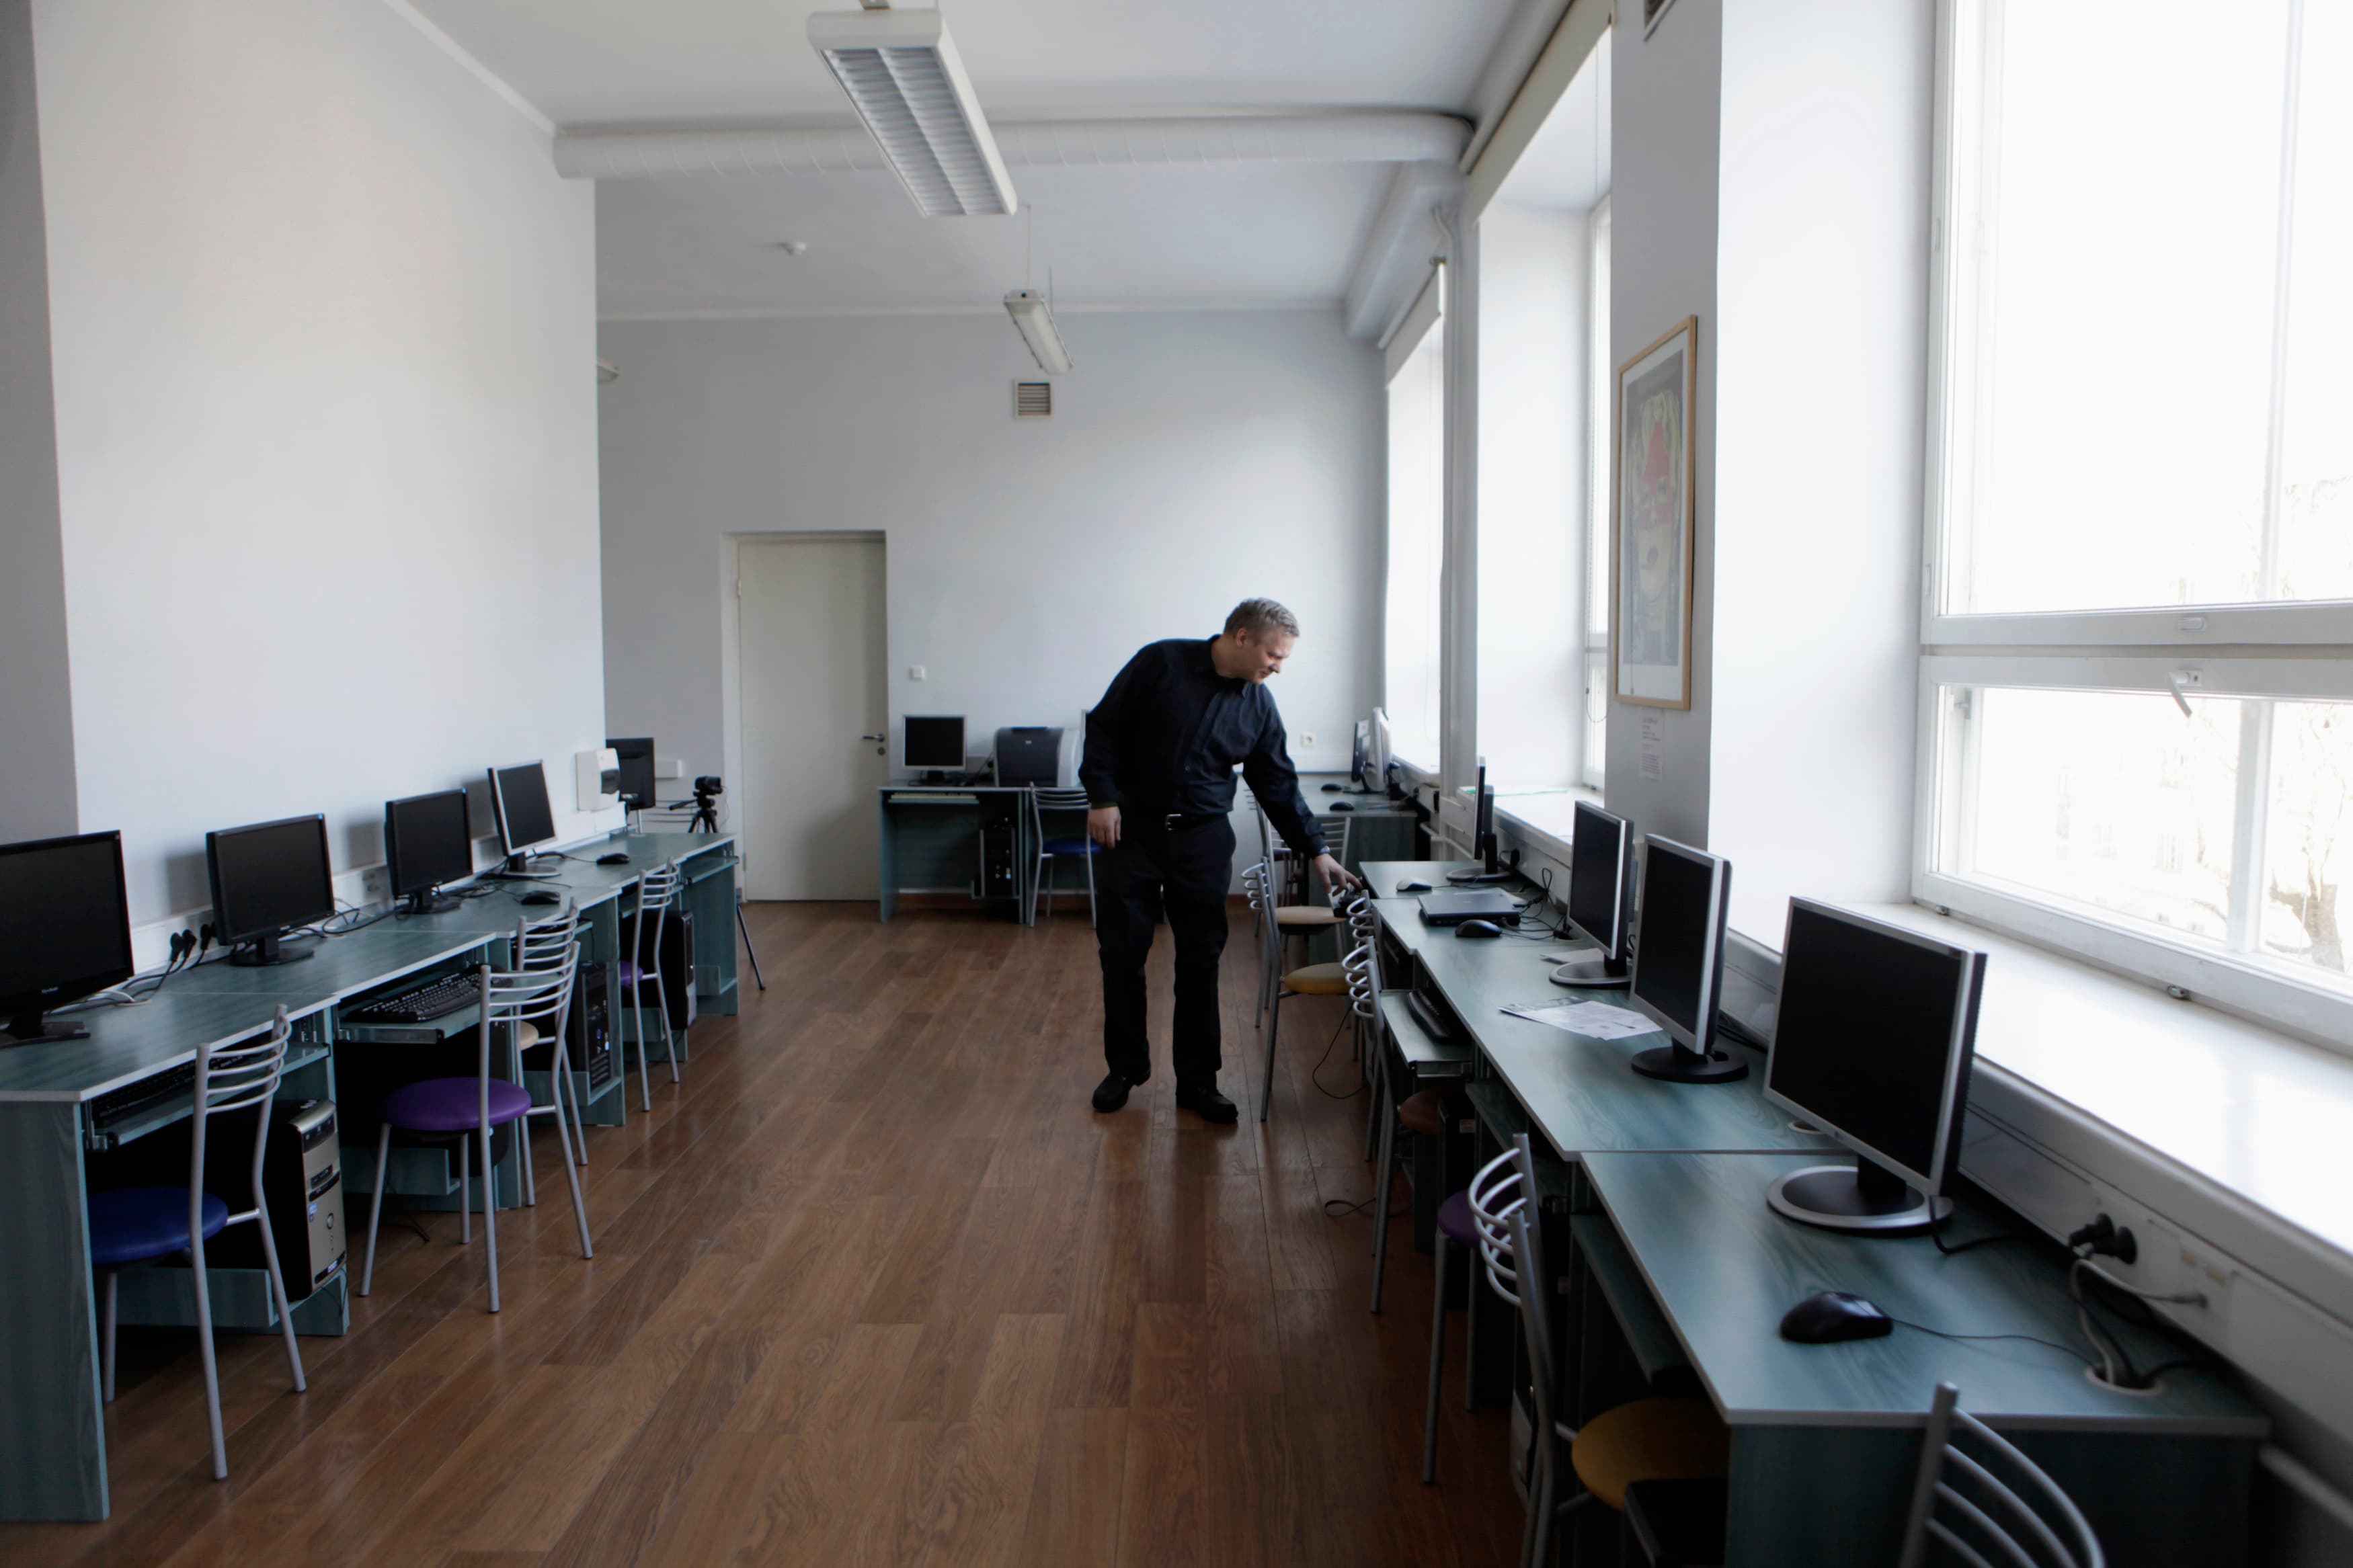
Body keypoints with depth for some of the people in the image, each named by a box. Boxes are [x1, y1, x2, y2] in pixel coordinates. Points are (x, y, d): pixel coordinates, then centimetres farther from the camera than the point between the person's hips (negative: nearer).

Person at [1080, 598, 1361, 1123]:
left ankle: (1197, 1081, 15)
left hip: (1203, 839, 3)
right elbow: (1104, 726, -7)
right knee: (1121, 953, 4)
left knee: (1201, 961, 3)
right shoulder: (1161, 663, -10)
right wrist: (1102, 797, -14)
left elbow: (1279, 786, 7)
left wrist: (1317, 851, 2)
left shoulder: (1258, 706, 2)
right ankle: (1125, 1067, 22)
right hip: (1131, 829, -2)